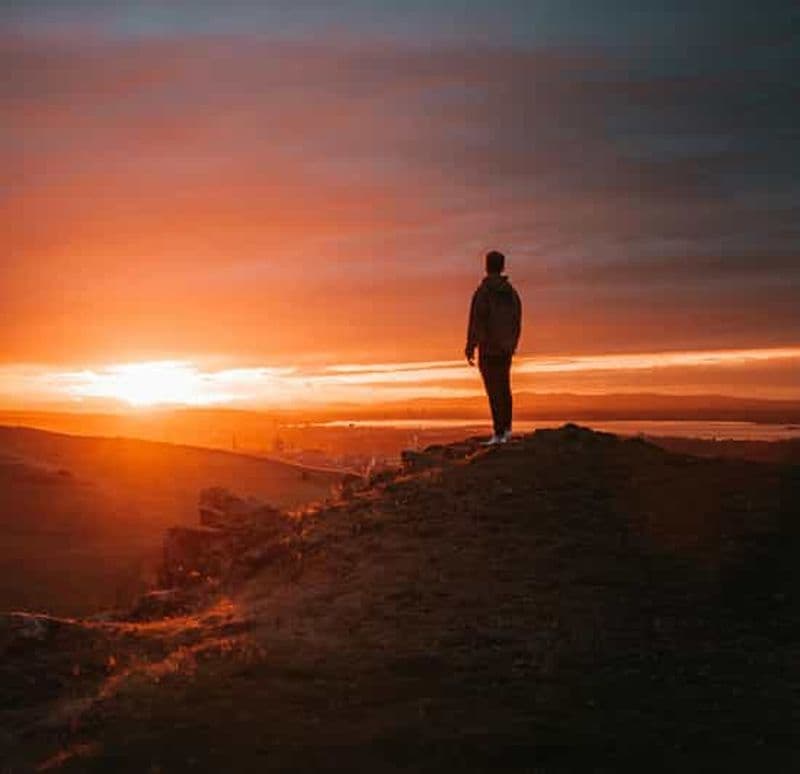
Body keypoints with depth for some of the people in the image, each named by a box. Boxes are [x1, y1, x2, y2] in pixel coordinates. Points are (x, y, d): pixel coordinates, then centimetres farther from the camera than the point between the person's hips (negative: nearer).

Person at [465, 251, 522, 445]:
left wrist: (470, 348, -9)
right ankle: (506, 429, 24)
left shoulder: (482, 292, -12)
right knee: (504, 388, 17)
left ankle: (498, 434, -8)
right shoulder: (511, 292, 8)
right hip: (506, 348, 6)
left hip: (488, 348, -6)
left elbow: (476, 321, -14)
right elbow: (517, 322, 12)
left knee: (494, 391, -6)